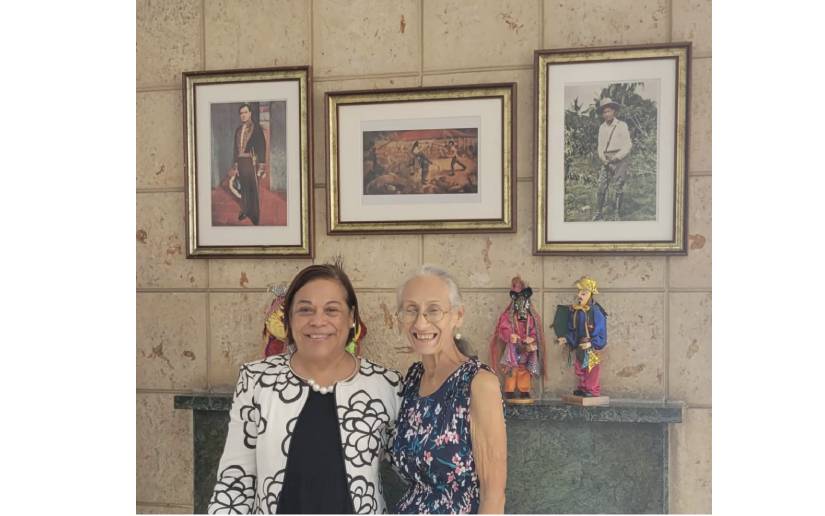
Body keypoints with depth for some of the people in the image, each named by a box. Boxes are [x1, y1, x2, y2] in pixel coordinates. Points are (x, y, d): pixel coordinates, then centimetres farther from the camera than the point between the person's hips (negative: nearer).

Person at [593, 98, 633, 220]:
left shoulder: (622, 125, -6)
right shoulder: (602, 127, 8)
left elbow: (628, 146, -9)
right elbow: (601, 146, 11)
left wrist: (616, 157, -18)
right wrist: (603, 159, -7)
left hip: (621, 160, -4)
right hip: (607, 161, 4)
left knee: (618, 187, -3)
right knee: (602, 186, -3)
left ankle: (617, 213, 6)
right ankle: (599, 212, 2)